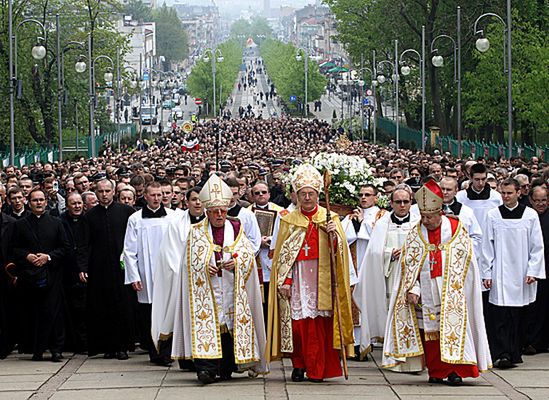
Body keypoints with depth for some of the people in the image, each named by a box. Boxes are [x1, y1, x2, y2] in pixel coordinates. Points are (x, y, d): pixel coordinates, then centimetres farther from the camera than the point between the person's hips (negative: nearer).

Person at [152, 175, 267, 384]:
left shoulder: (236, 229, 11)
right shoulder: (196, 232, 8)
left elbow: (249, 254, 7)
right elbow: (191, 260, 4)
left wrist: (236, 262, -12)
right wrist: (205, 267, -13)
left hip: (231, 289, 2)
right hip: (205, 290, -2)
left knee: (230, 326, 0)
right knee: (206, 326, -13)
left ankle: (227, 368, 9)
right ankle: (206, 368, -19)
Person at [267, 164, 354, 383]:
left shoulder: (330, 218, 8)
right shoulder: (289, 220, 10)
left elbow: (342, 248, -2)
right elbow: (282, 253, 6)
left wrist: (334, 234, -22)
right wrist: (284, 281, -3)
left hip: (321, 278, -1)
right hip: (297, 278, 1)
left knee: (319, 323, -5)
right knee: (297, 321, -4)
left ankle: (317, 369, -1)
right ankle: (299, 365, 7)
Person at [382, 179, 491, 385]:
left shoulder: (457, 231, 0)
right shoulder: (415, 235, 5)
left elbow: (465, 263, 4)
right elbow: (408, 266, 3)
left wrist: (454, 287, -4)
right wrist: (412, 289, -10)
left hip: (451, 295, -2)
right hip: (426, 295, 2)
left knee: (452, 329, -8)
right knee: (429, 331, 1)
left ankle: (454, 369, -4)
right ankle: (435, 372, 8)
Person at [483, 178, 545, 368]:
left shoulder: (530, 215, 2)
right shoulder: (493, 215, 4)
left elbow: (537, 247, 4)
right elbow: (488, 246, 5)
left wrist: (532, 272, -4)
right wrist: (487, 273, 0)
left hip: (522, 274, 1)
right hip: (500, 273, 0)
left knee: (517, 315, 4)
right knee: (500, 315, -8)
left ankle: (514, 354, 12)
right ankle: (501, 354, -11)